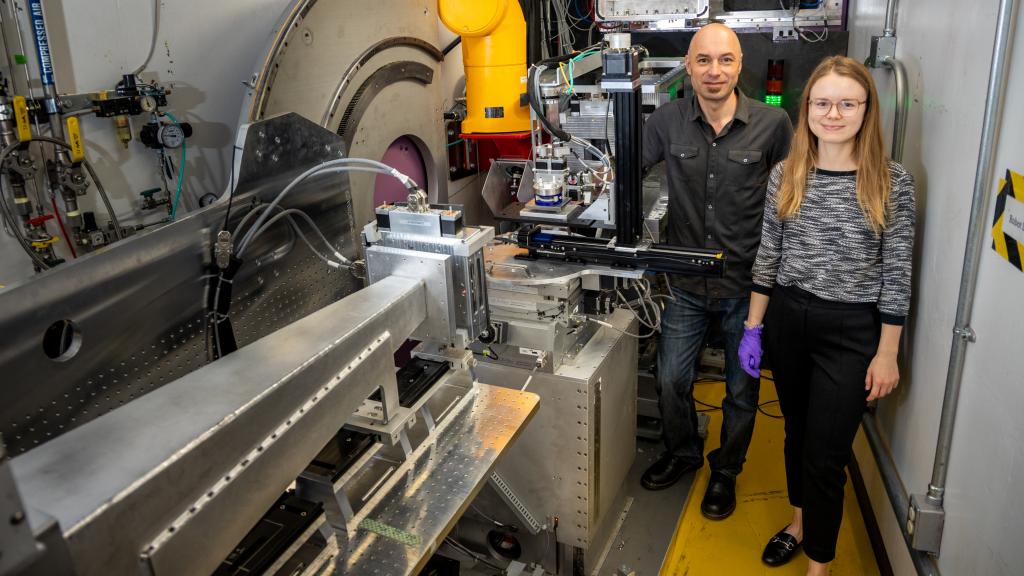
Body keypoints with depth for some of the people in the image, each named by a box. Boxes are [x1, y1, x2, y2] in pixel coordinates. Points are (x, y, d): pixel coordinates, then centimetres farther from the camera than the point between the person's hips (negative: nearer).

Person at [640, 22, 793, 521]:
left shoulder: (773, 124, -10)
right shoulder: (668, 121, -5)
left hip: (747, 284, -1)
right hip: (687, 285, 2)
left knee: (742, 390, 14)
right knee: (671, 380, 12)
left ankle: (725, 471, 39)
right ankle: (682, 454, 41)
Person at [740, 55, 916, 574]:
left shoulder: (892, 182, -8)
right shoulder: (785, 175, 0)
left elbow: (897, 274, -5)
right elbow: (768, 256, 5)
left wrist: (887, 354, -6)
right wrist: (753, 327, 4)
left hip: (851, 331, -3)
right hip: (787, 319, 3)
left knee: (826, 454, 2)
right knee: (796, 431, 19)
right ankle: (801, 521, 43)